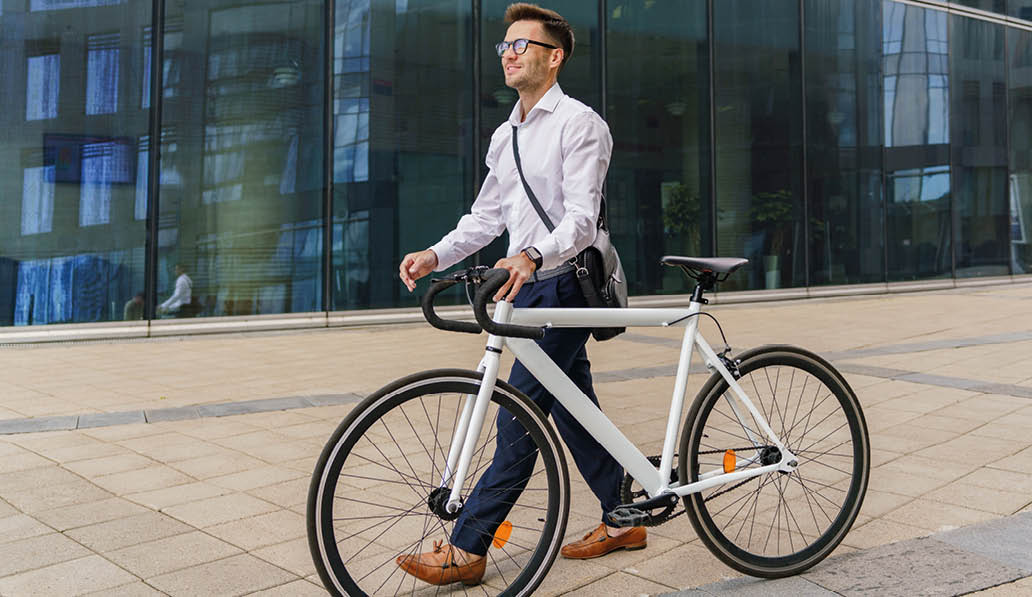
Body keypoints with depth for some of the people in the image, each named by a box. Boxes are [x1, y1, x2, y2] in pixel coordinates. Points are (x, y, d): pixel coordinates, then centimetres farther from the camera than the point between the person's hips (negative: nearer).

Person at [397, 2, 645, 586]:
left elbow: (582, 217, -19)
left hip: (563, 284, -9)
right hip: (529, 286, 9)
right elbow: (487, 214, 18)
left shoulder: (579, 123, -8)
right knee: (573, 410, 13)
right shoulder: (505, 135, 18)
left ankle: (466, 549, -2)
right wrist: (436, 255, 2)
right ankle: (622, 520, 26)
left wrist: (532, 256, -38)